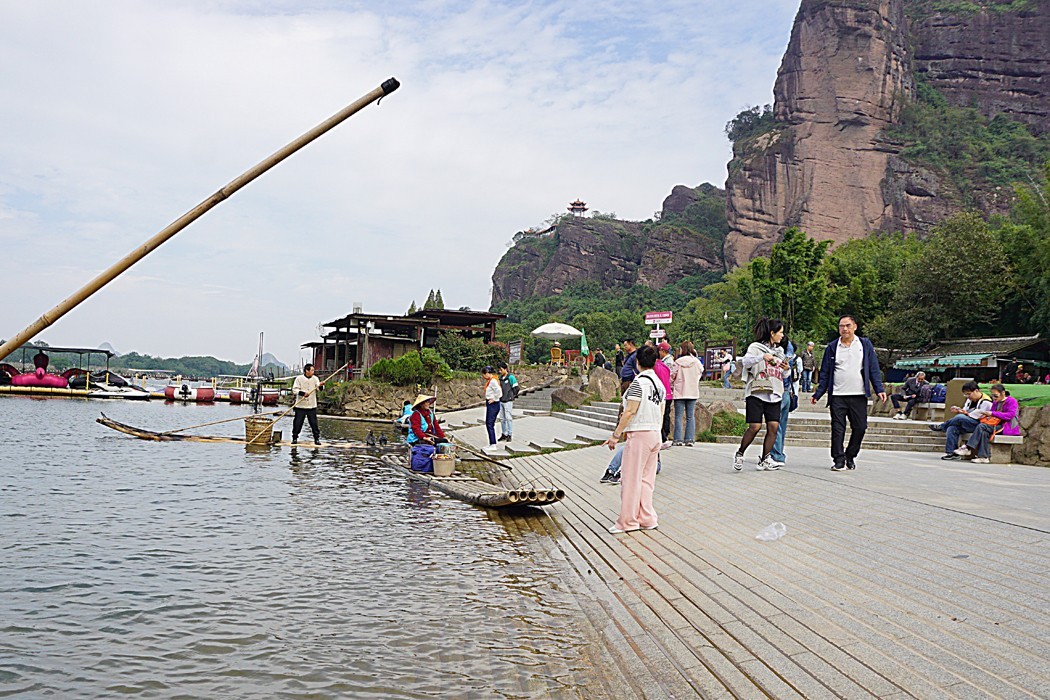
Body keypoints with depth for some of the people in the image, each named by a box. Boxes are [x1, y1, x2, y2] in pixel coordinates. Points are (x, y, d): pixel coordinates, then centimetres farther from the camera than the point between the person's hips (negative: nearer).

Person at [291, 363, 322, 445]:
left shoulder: (315, 379, 6)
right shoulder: (299, 378, -1)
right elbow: (294, 390, -7)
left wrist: (320, 386, -25)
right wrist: (303, 393, -22)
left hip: (312, 406, 2)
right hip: (300, 406, -2)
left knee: (314, 423, 0)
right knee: (297, 423, 3)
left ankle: (316, 439, 9)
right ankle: (294, 438, 17)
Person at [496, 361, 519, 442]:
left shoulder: (511, 377, -8)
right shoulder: (500, 378, 11)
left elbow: (516, 388, -6)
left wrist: (512, 397, -2)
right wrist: (500, 396, 11)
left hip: (508, 401, -7)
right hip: (501, 401, 7)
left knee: (509, 418, -3)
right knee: (502, 418, 10)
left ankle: (509, 435, 2)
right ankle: (504, 434, 19)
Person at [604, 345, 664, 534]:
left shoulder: (638, 382, -13)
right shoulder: (659, 383, 11)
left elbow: (630, 412, -16)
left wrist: (616, 435, -12)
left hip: (639, 434, -8)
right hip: (655, 434, 8)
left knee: (631, 478, -1)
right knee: (647, 479, 12)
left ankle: (628, 521, 4)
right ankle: (647, 519, 15)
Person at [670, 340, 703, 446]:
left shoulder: (678, 362, -8)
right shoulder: (697, 362, 0)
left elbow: (672, 376, -4)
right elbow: (700, 375, 8)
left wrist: (671, 387, 13)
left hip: (679, 392, -2)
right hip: (693, 392, 2)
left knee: (679, 416, 3)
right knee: (690, 416, 7)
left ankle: (678, 439, 2)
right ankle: (689, 439, 4)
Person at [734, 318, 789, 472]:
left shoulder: (780, 351, 21)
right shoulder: (756, 347, 1)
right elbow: (745, 361, -15)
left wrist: (786, 369, 5)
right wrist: (762, 357, -29)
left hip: (774, 394, 6)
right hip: (756, 392, -6)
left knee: (773, 426, -6)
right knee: (755, 426, -11)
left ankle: (764, 461, 2)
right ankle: (739, 454, 9)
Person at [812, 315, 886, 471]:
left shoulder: (865, 345, 8)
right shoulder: (832, 347, 9)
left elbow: (874, 369, 7)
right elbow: (825, 373, 10)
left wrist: (879, 389, -2)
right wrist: (817, 394, 3)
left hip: (859, 395, 0)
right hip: (837, 395, 0)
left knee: (860, 427, 2)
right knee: (838, 428, -4)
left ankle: (850, 456, 19)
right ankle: (839, 460, 2)